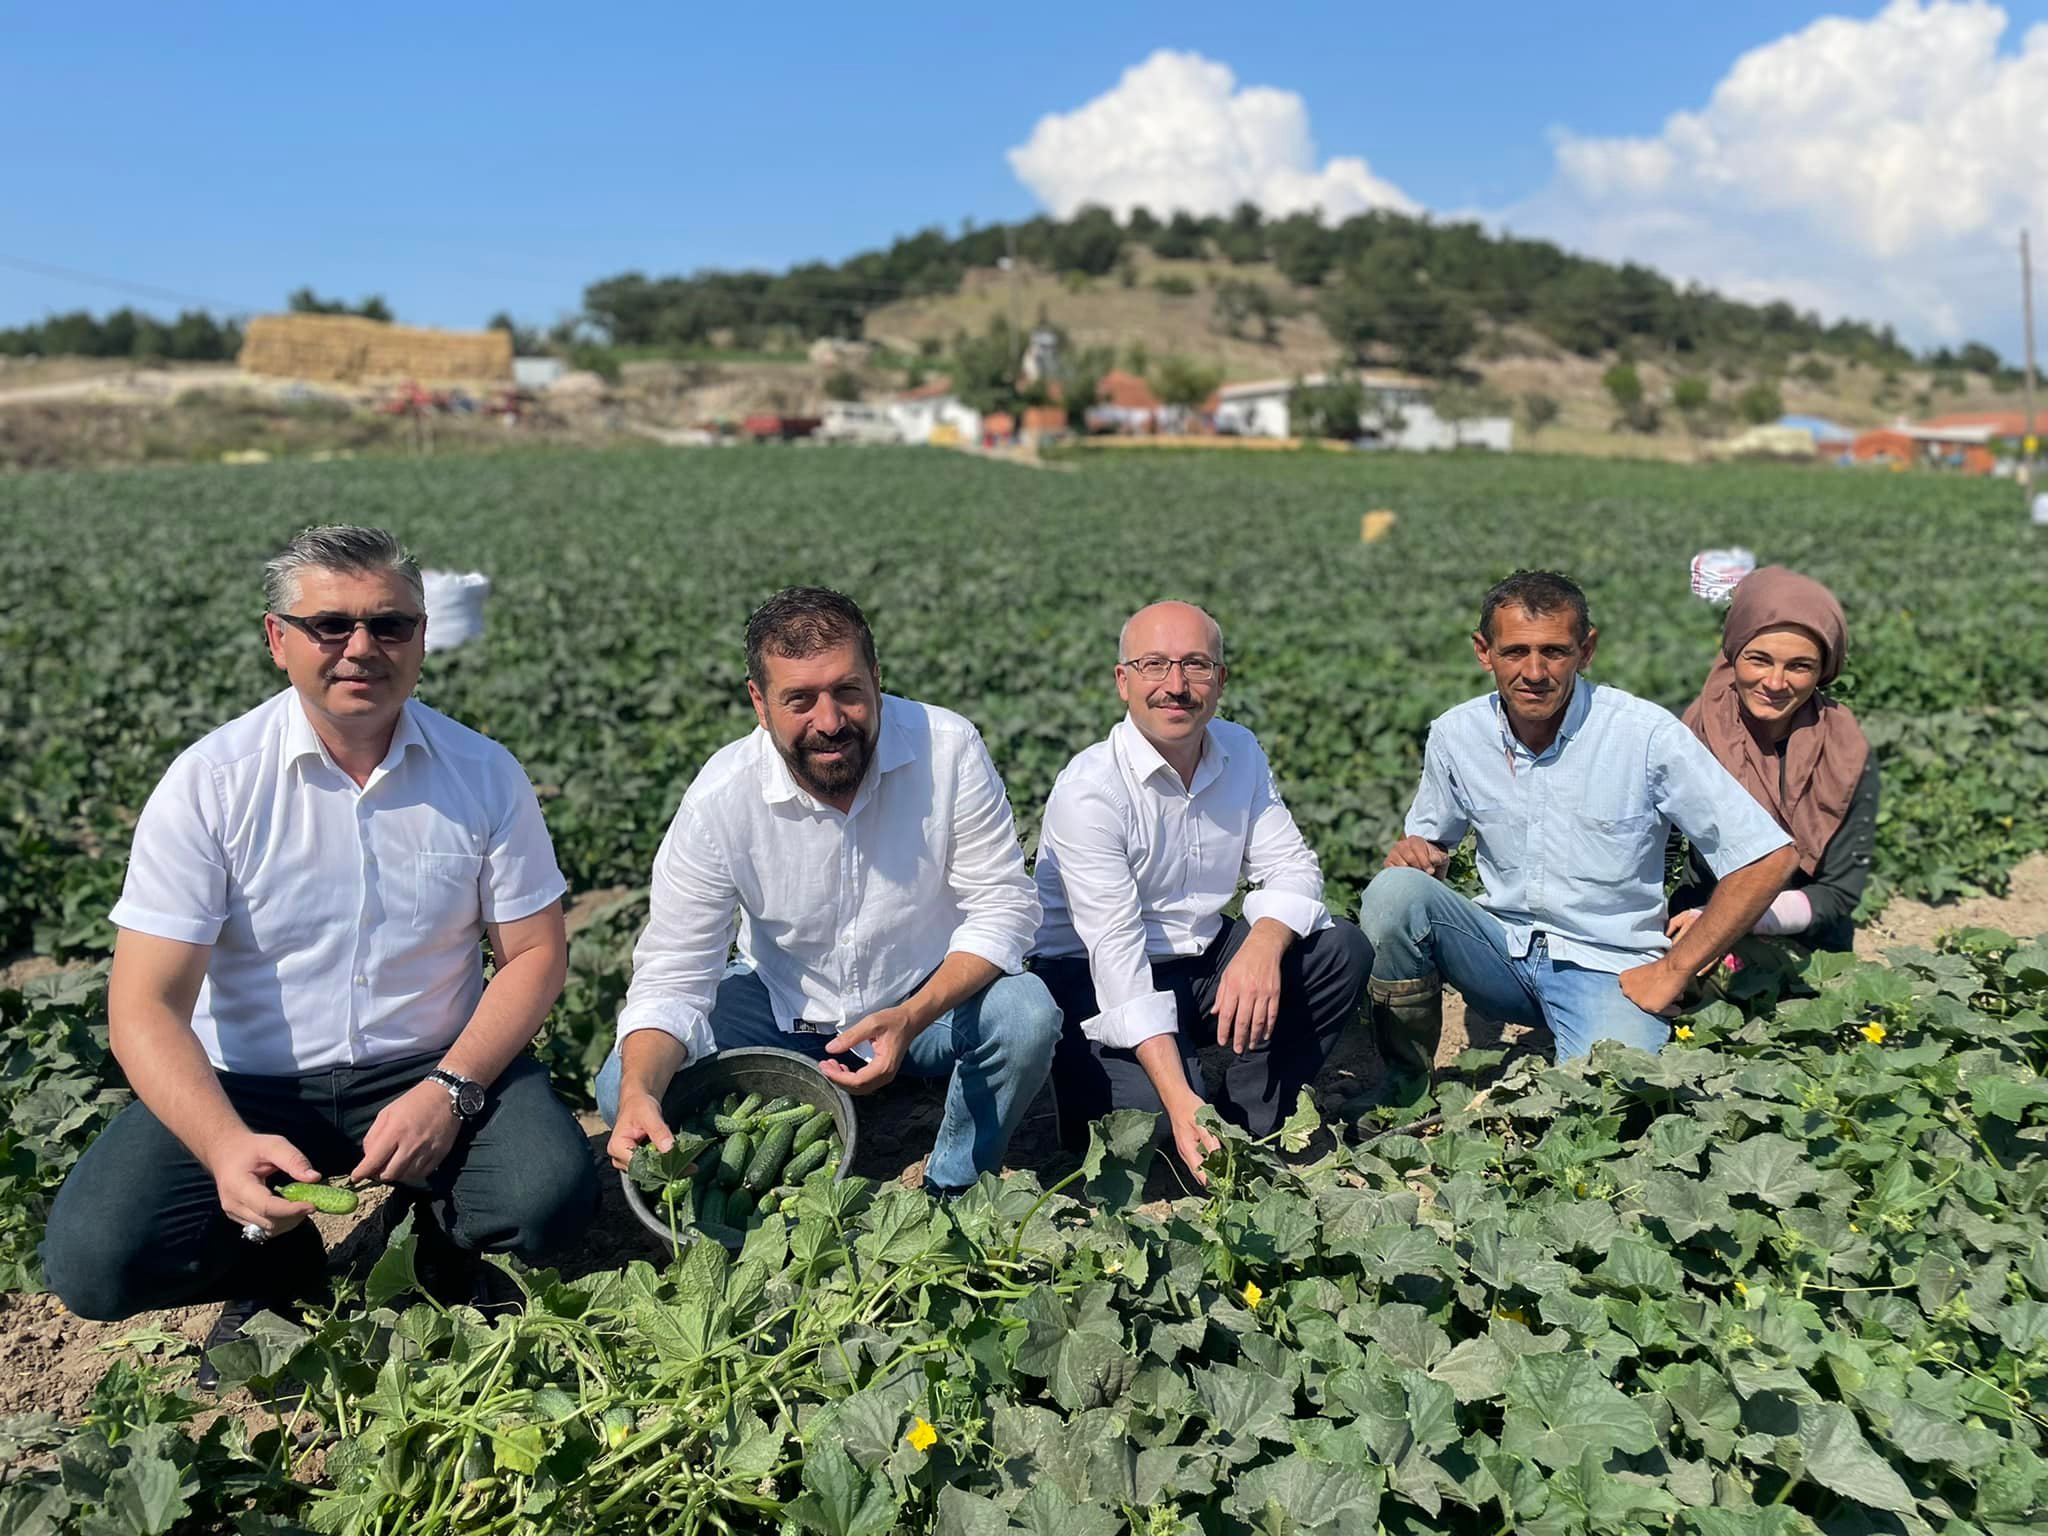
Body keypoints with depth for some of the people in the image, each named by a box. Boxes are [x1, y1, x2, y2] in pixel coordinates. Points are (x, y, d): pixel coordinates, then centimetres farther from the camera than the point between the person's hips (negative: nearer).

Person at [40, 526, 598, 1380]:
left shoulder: (483, 775, -5)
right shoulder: (210, 783, -10)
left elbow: (534, 954, -1)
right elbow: (146, 1005, -14)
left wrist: (448, 1089, -18)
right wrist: (226, 1145, -32)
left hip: (431, 1071, 0)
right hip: (245, 1086, 0)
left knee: (552, 1194, -27)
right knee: (91, 1259, -22)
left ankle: (430, 1243, 9)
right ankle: (287, 1265, 9)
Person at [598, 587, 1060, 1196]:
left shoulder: (947, 747, -22)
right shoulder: (718, 799, -21)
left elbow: (1003, 904, -17)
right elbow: (671, 977, -19)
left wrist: (911, 1018, -33)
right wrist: (639, 1095, -40)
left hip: (933, 996, 0)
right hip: (783, 1011, 1)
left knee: (1027, 1015, -31)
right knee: (625, 1087, -19)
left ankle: (950, 1194, -3)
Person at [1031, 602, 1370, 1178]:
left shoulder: (1240, 752, 0)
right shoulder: (1088, 791, -21)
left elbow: (1291, 867, -3)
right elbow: (1116, 949, -28)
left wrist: (1263, 947, -29)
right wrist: (1180, 1101, -37)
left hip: (1206, 958, 7)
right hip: (1097, 977, -6)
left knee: (1343, 951, -14)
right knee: (1155, 1108, -30)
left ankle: (1249, 1129, -7)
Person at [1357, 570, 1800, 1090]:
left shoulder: (1646, 735, -14)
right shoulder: (1454, 735, -3)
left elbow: (1768, 857, -11)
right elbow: (1433, 841, 15)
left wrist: (1673, 970, -10)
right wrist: (1414, 853, -11)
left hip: (1608, 967, -4)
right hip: (1502, 946, 4)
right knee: (1393, 890, -25)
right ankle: (1405, 1082, -6)